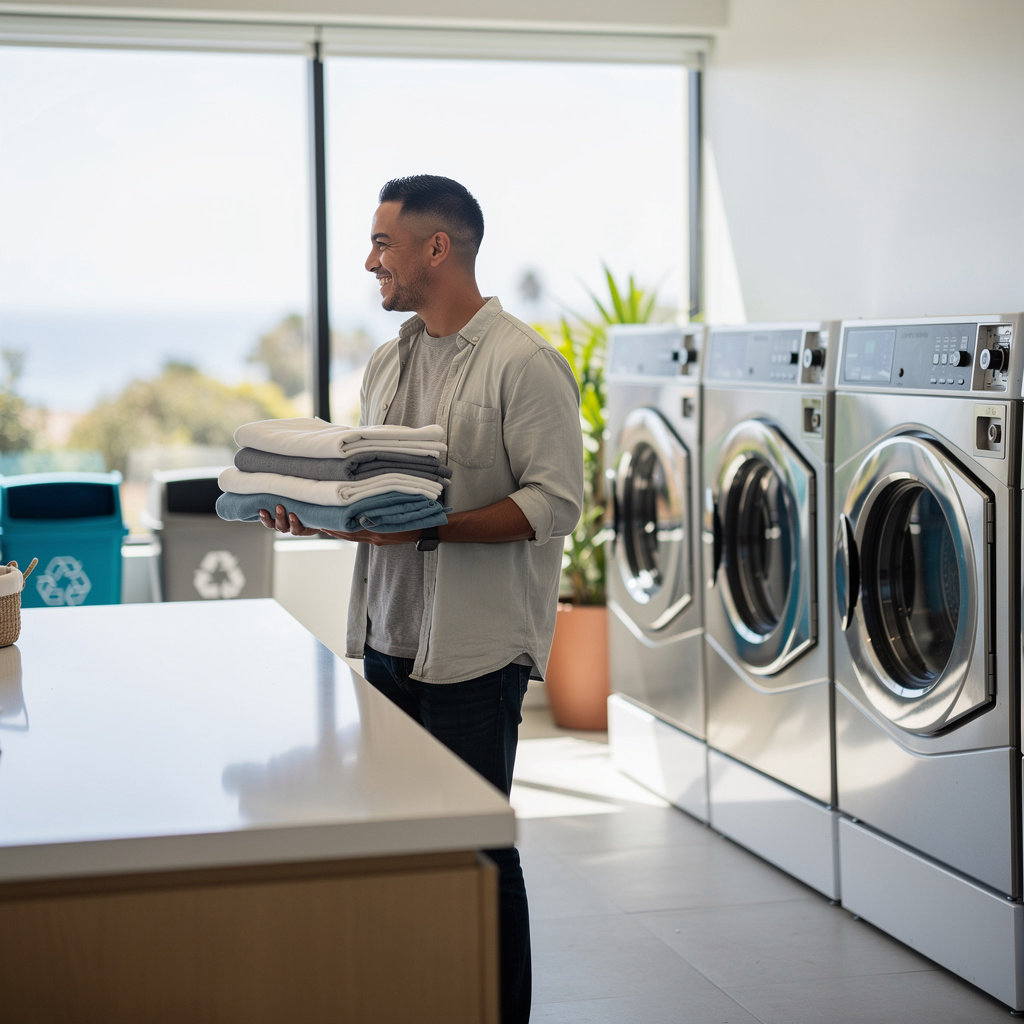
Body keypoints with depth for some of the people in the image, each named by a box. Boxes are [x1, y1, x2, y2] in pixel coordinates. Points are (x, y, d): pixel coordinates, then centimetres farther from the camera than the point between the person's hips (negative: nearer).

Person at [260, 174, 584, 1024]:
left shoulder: (523, 363, -11)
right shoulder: (387, 364, 15)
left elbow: (554, 502, -16)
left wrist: (427, 528, -25)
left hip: (474, 650, -8)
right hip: (389, 638, 8)